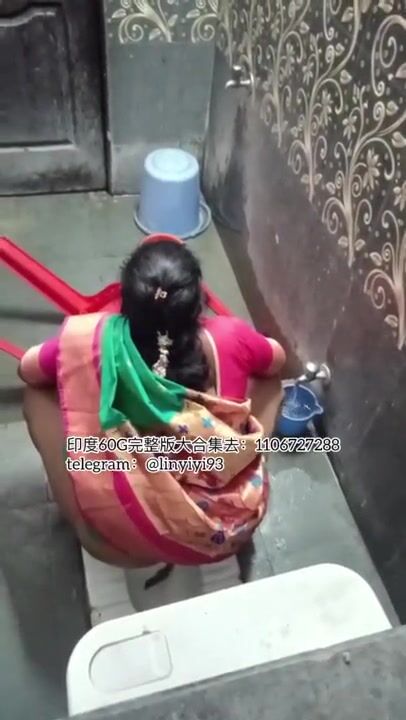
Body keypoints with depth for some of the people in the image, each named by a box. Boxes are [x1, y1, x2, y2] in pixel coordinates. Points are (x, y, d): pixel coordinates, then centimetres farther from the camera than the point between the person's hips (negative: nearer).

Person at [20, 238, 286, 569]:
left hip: (128, 539, -1)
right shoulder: (231, 338, -16)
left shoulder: (94, 341, -19)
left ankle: (88, 526, 27)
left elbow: (27, 369, 3)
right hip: (230, 526, 2)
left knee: (38, 391, 11)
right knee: (268, 378, 17)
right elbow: (277, 360, 9)